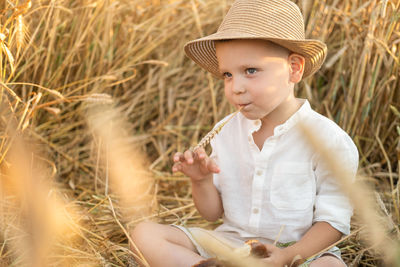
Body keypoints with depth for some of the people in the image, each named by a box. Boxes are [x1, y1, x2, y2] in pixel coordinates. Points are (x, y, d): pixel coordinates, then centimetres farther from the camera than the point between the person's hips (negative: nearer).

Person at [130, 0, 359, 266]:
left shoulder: (326, 139, -11)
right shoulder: (226, 132, 3)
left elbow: (333, 220, -8)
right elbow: (213, 212, 11)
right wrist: (202, 181, -11)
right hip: (228, 243, 4)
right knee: (145, 234, -12)